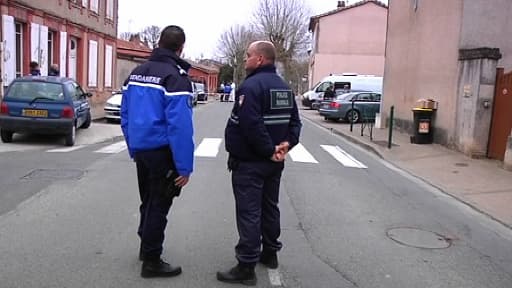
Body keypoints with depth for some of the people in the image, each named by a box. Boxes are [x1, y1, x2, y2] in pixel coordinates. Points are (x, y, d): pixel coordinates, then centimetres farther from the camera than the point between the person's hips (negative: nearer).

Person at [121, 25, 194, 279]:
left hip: (140, 150, 8)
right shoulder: (176, 78, -17)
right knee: (158, 205, 4)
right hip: (162, 152, -7)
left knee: (148, 201, 22)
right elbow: (180, 125, -23)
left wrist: (133, 149, 19)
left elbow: (125, 116, 12)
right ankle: (151, 261, 15)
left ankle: (146, 246, 39)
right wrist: (184, 166, -21)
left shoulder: (136, 73, 9)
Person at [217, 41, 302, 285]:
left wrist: (269, 150, -18)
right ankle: (270, 253, 32)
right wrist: (287, 143, -3)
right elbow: (295, 121, 10)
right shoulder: (284, 87, 12)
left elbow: (251, 125, -27)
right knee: (269, 207, 19)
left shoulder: (251, 85, -17)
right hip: (273, 163, 9)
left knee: (249, 213, -5)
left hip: (249, 162, -9)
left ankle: (246, 267, 0)